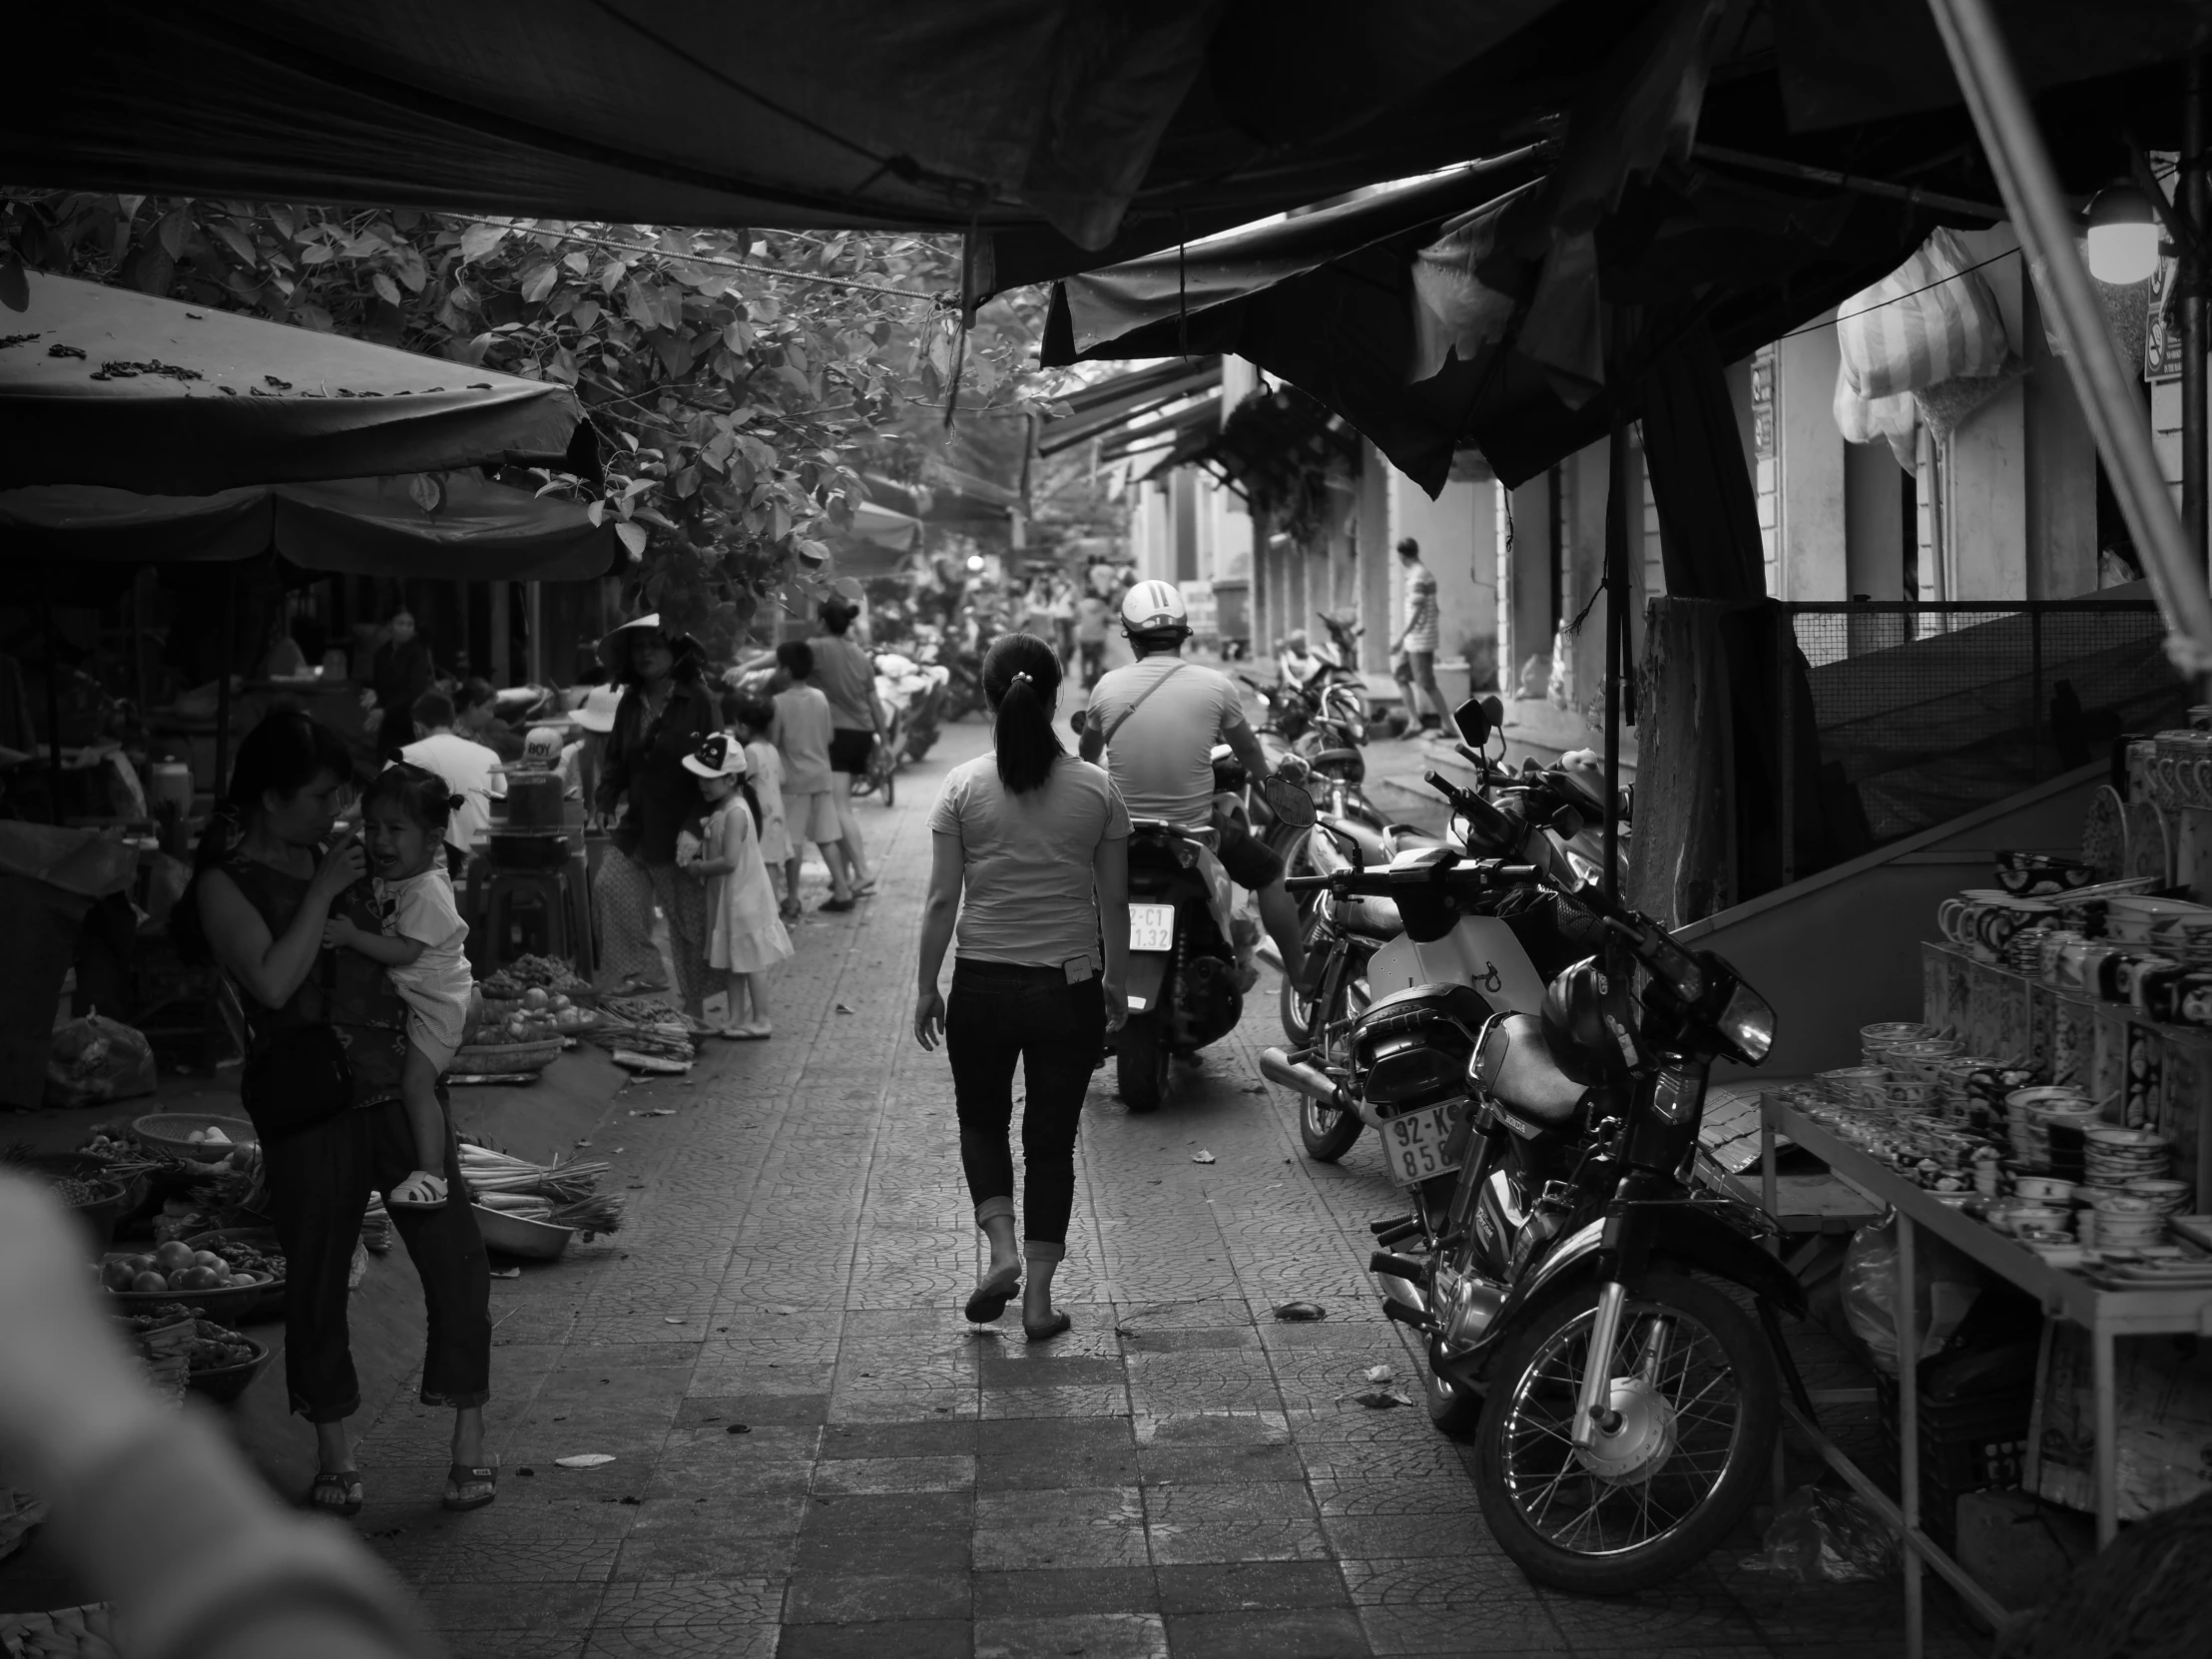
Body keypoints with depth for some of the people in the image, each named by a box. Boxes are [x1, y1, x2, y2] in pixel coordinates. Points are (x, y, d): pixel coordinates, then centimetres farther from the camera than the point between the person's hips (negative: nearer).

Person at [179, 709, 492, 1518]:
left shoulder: (335, 854, 12)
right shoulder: (226, 882, -4)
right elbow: (273, 981, -19)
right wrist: (322, 892, -16)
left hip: (399, 1083, 4)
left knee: (454, 1252, -2)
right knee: (317, 1275, 6)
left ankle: (470, 1440, 7)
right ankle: (333, 1450, 22)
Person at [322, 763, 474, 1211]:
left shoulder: (428, 892, -23)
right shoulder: (388, 876, 6)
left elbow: (404, 951, -29)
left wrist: (352, 936, -31)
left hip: (435, 1002, -10)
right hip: (406, 996, 10)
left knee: (416, 1080, -19)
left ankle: (431, 1174, -20)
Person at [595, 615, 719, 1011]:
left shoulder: (699, 701, -8)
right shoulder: (630, 704, 10)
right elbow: (616, 760, 16)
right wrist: (605, 802, -1)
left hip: (683, 832, -5)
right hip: (637, 828, 5)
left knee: (690, 919, 3)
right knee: (609, 886, -18)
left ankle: (695, 1007, 14)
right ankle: (638, 974, -11)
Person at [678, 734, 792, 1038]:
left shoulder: (735, 812, -23)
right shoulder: (721, 809, 7)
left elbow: (730, 861, -28)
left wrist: (699, 868, -16)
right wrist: (699, 848, 0)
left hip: (743, 898, -10)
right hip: (727, 898, 10)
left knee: (751, 961, 0)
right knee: (732, 963, 15)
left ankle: (760, 1021, 8)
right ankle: (736, 1019, 22)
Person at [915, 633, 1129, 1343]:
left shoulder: (963, 787, -7)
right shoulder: (1097, 790, -4)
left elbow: (943, 899, -6)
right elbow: (1114, 900, 0)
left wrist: (926, 988, 4)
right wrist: (1117, 981, 13)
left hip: (982, 984, 0)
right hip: (1071, 987, 1)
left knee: (982, 1120, 20)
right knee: (1052, 1138, 11)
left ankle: (1002, 1247, 0)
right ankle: (1039, 1294, 11)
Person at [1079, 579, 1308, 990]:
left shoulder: (1107, 687, -4)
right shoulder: (1215, 686, -7)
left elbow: (1087, 755, 15)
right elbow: (1248, 749, 10)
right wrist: (1266, 776, 34)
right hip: (1196, 829, -1)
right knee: (1269, 872, 20)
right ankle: (1301, 976, 24)